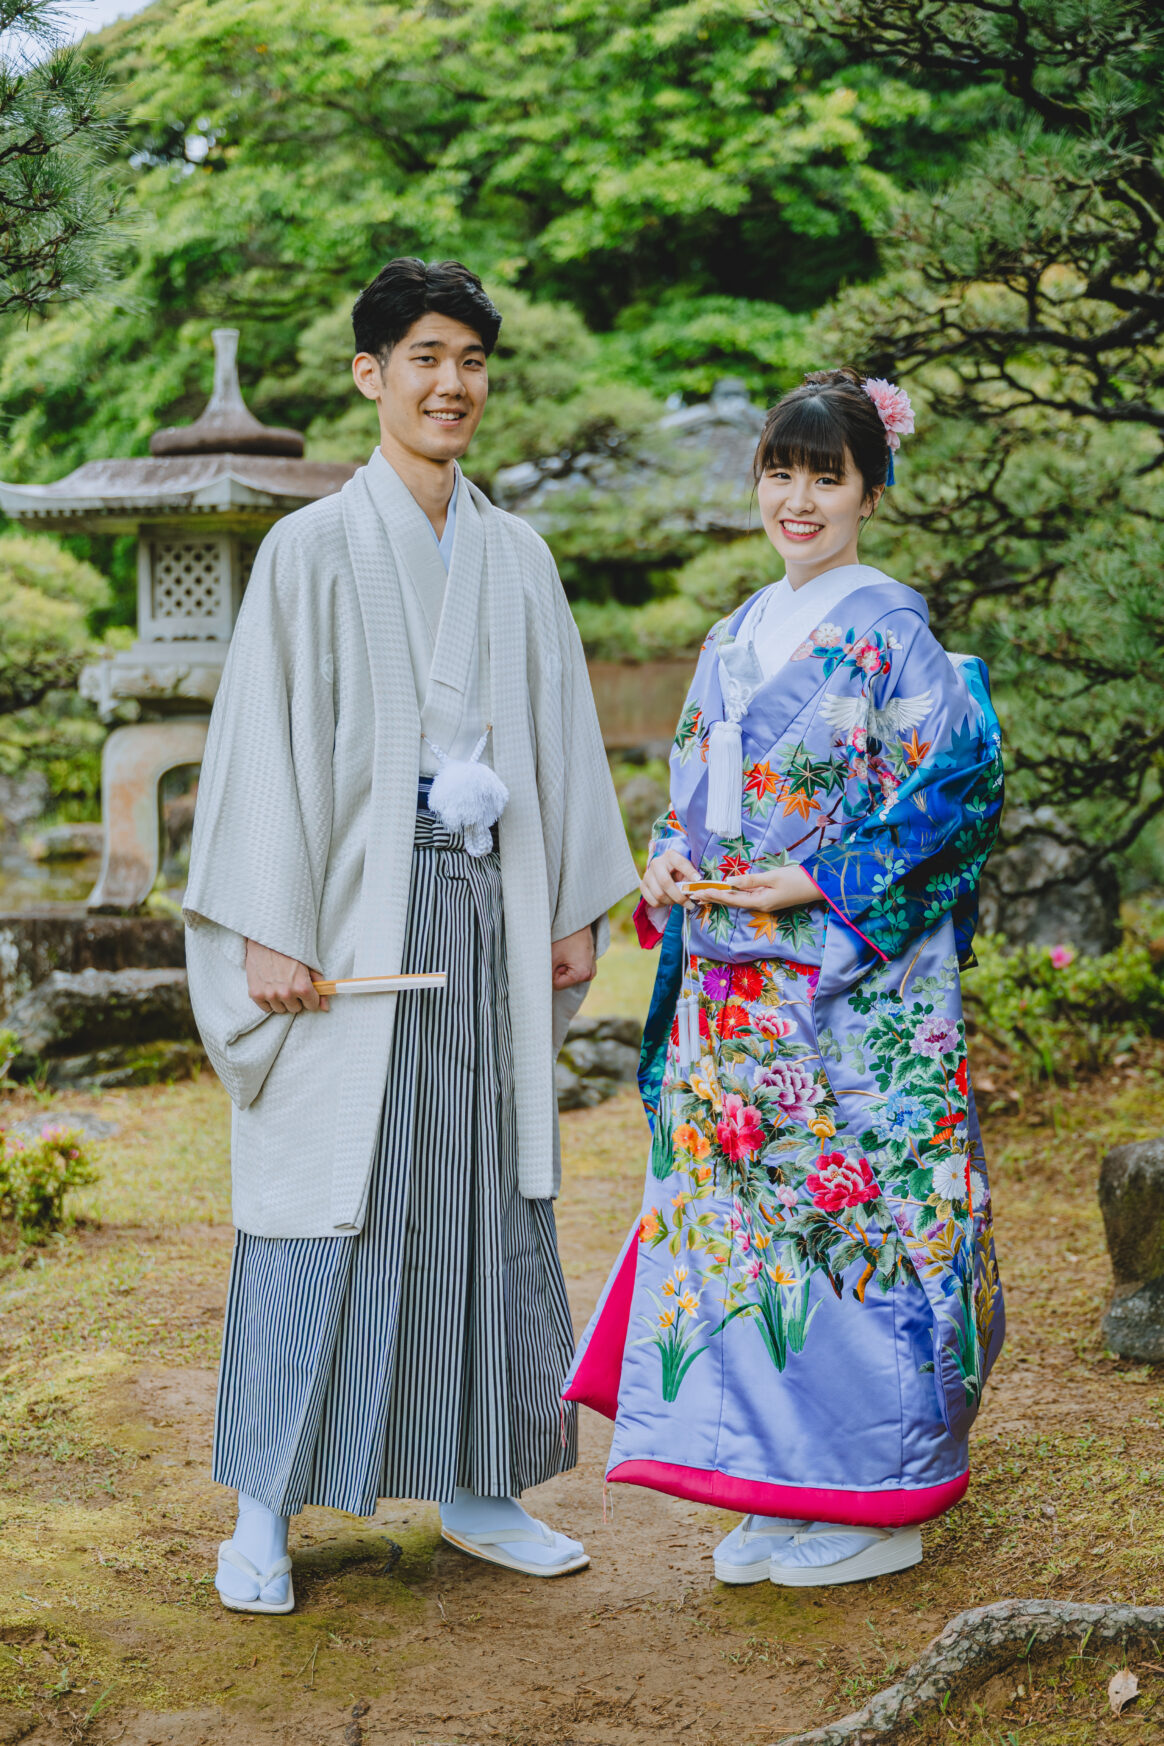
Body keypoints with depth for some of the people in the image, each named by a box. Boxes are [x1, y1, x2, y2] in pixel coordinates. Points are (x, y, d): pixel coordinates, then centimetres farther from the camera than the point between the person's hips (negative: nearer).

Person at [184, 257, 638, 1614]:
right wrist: (268, 931, -12)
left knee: (487, 1193, 8)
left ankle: (476, 1491, 19)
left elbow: (560, 736, 15)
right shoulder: (313, 550, -2)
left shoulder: (517, 558, 12)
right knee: (325, 1204, -2)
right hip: (354, 920, -4)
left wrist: (578, 906, 11)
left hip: (490, 915, 5)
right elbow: (265, 740, -6)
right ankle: (263, 1512, 9)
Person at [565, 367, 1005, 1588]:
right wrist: (670, 861, -1)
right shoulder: (736, 638, 15)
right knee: (740, 1210, 7)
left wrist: (822, 885, -16)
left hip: (855, 984, -7)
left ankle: (878, 1502, 9)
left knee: (853, 1208, -3)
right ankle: (783, 1495, 18)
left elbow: (955, 786, -11)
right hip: (733, 985, 7)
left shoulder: (890, 629, -6)